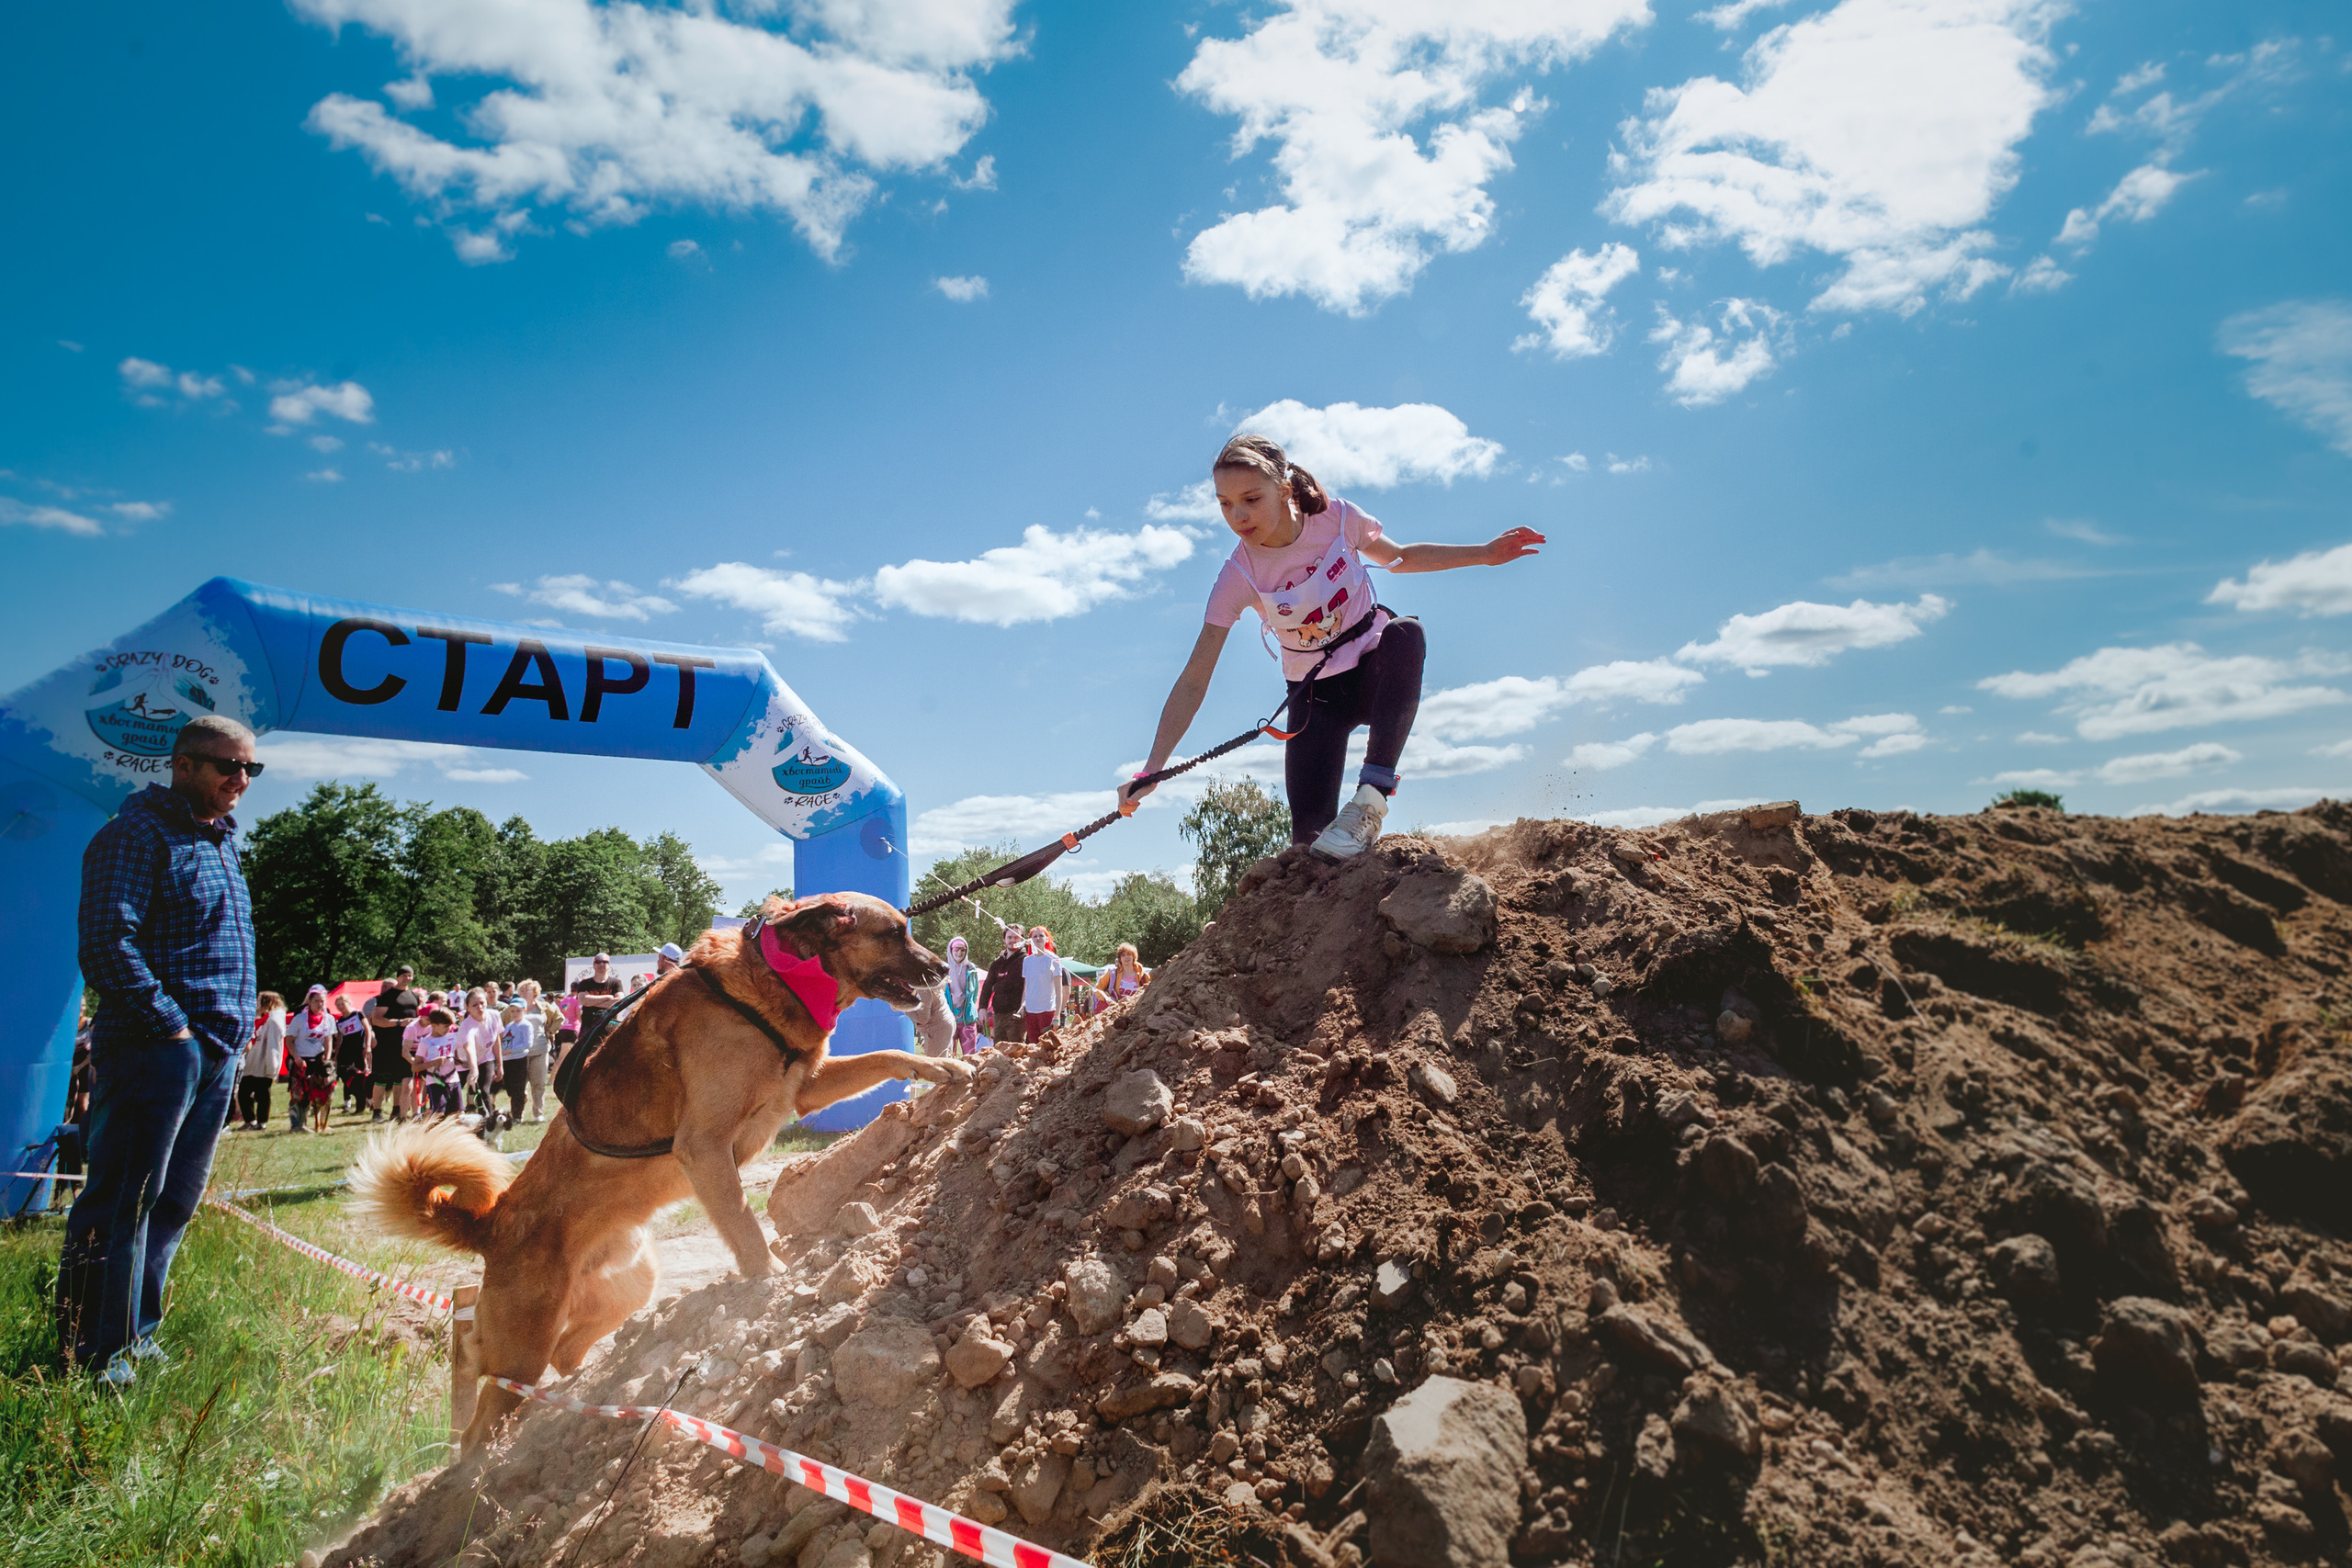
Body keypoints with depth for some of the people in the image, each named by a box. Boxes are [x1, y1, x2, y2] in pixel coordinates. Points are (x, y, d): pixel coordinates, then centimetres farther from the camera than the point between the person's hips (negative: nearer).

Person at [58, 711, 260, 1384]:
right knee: (123, 1199, -2)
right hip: (158, 1047, -9)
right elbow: (107, 945, -18)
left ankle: (135, 1333, 25)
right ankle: (95, 1352, 7)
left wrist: (237, 1028, 14)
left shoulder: (221, 840, 19)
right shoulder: (138, 833, -9)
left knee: (175, 1202, 14)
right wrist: (169, 1023, -16)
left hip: (219, 1052, 9)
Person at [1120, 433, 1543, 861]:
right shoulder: (1238, 577, -18)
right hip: (1318, 693, -1)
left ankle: (1370, 800, -34)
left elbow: (1400, 558, 9)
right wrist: (1150, 771, -27)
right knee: (1310, 833, -17)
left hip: (1377, 669, 1)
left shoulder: (1336, 517, -13)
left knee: (1405, 633, -36)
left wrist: (1483, 553, 1)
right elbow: (1195, 679, -19)